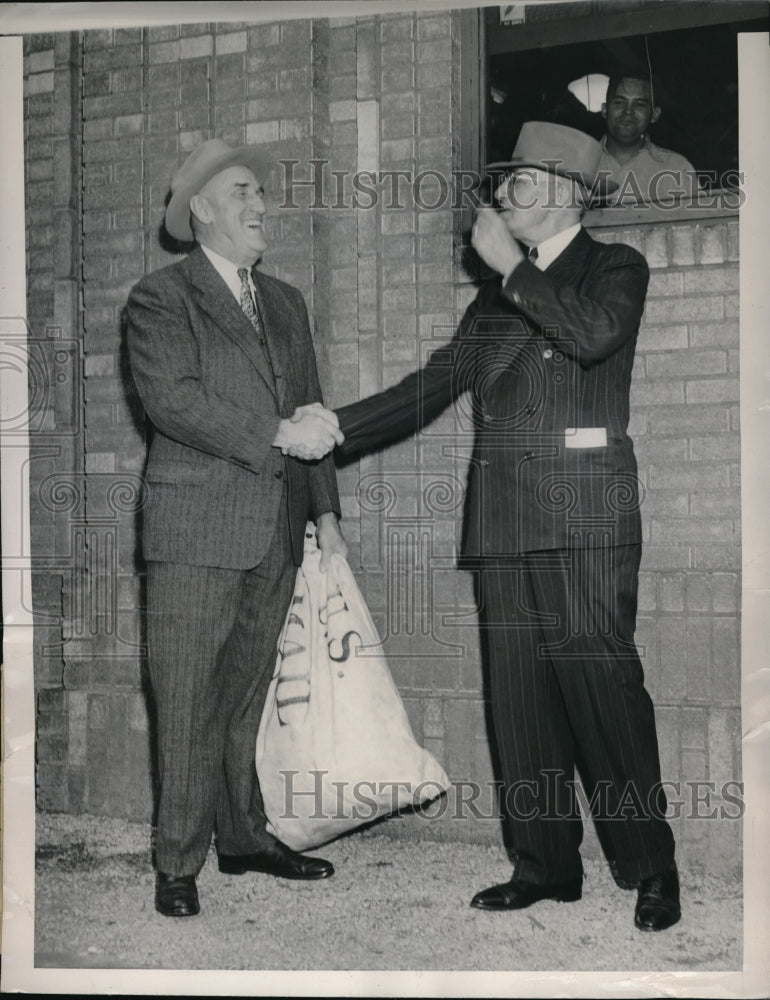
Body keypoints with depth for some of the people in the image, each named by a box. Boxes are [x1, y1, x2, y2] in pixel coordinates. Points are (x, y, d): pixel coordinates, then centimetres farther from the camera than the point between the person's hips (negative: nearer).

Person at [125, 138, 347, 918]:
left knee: (248, 694, 13)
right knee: (188, 703, -3)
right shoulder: (161, 298, -2)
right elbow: (172, 399, -16)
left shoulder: (285, 304, 20)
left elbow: (307, 411, 20)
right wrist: (276, 436, -18)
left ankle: (244, 837, 24)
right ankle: (178, 862, 6)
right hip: (195, 533, -6)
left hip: (275, 532, 6)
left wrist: (324, 509, 12)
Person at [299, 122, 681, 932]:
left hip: (584, 517, -6)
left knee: (600, 683, -8)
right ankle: (545, 864, 15)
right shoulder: (496, 295, 22)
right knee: (519, 696, 6)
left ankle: (651, 869, 3)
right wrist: (338, 425, 5)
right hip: (503, 522, 6)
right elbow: (434, 386, 16)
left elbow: (593, 334, -17)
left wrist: (514, 266, -7)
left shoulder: (615, 268, 6)